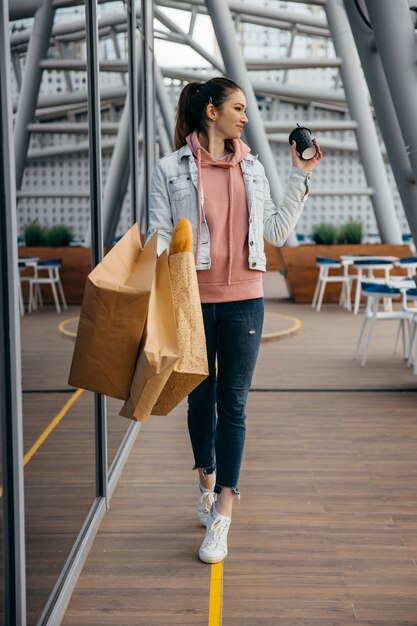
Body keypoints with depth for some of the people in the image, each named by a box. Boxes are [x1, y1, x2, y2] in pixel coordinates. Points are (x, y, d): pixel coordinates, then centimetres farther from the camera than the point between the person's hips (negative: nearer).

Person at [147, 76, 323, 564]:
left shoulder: (252, 168, 10)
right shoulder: (171, 169, 0)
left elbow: (277, 232, 12)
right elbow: (159, 236, -2)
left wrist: (300, 178, 10)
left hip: (243, 301, 2)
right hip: (193, 300, -2)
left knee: (233, 405, 0)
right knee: (201, 400, 12)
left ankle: (221, 516, 5)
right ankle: (207, 483, 36)